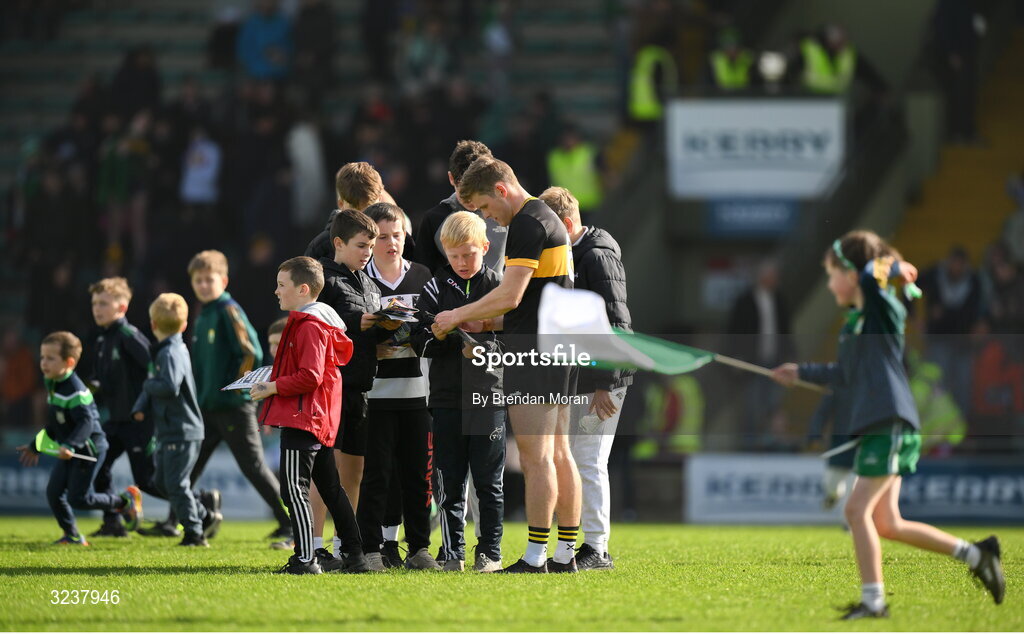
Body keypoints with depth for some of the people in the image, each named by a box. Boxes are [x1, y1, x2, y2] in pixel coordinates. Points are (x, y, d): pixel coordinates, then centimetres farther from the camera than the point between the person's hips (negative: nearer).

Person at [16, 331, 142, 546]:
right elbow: (53, 424, 21)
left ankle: (125, 501, 13)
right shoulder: (53, 386, 9)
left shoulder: (75, 391, -22)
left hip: (89, 449, -9)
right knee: (54, 492, 1)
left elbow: (86, 422, -31)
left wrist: (70, 446, -43)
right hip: (71, 451, 9)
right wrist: (36, 447, 25)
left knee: (78, 498, -6)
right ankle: (72, 536, 12)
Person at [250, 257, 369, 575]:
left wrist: (273, 388, -15)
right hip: (322, 420, 11)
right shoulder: (321, 322, 18)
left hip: (303, 418, -11)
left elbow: (309, 377, -23)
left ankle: (305, 559, -12)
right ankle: (354, 556, 16)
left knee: (294, 488, -10)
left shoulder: (309, 327, -16)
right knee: (330, 488, 14)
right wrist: (273, 383, 17)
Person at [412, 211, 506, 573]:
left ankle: (490, 552, 9)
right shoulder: (436, 289, 7)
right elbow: (420, 342, 1)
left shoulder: (498, 287, 4)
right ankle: (452, 553, 10)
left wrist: (486, 346, -17)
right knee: (450, 481, 4)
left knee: (488, 481, 2)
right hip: (447, 397, 1)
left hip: (488, 396, -1)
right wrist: (439, 336, -19)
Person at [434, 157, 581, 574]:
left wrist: (458, 316, -7)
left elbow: (509, 295, -20)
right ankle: (565, 555, 10)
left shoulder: (527, 225, -14)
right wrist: (481, 322, 17)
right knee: (559, 455, 9)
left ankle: (535, 557, -9)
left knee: (536, 457, -9)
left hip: (533, 352, -10)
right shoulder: (548, 219, 18)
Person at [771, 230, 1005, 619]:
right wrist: (801, 373, 39)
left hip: (891, 424, -9)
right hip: (873, 426, 9)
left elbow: (870, 275, -30)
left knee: (857, 509, -11)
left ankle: (873, 599, -7)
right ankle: (974, 554, 11)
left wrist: (893, 268, -11)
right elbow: (845, 375, 33)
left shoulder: (883, 308, -8)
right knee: (887, 523, 7)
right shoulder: (855, 320, 19)